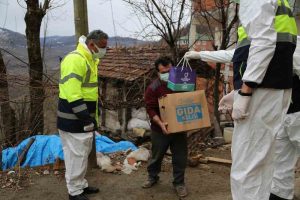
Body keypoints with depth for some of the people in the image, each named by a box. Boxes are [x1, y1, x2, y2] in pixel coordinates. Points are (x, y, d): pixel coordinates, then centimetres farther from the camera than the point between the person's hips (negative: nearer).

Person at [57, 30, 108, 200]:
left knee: (83, 153, 20)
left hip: (84, 118, 10)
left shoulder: (90, 60, 13)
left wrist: (92, 116, 18)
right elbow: (72, 94, -27)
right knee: (76, 155, 2)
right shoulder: (75, 59, -20)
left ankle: (81, 185, 35)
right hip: (74, 120, -10)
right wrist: (86, 118, -25)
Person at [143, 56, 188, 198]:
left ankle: (179, 183, 25)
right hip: (160, 129, -2)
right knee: (157, 156, 15)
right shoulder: (153, 88, -12)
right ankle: (152, 177, 39)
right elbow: (150, 109, -16)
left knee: (180, 157, 8)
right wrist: (160, 123, -29)